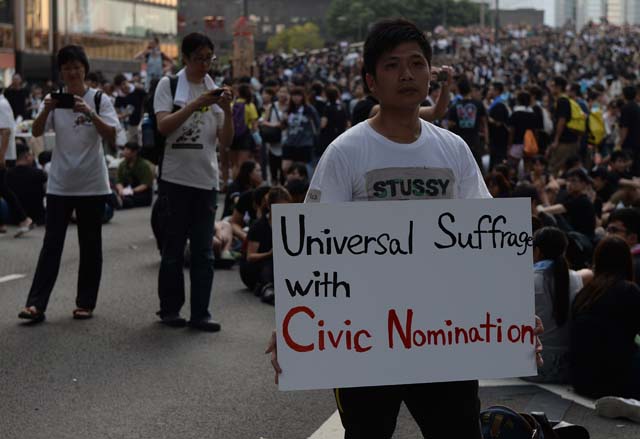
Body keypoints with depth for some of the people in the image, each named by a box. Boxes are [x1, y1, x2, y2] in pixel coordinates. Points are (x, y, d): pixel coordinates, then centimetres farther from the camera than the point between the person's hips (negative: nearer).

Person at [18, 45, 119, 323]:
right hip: (59, 184, 1)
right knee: (51, 243, -2)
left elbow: (111, 135, -14)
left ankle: (85, 303, 14)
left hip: (92, 184, -1)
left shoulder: (99, 99, -2)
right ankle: (36, 303, -4)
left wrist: (90, 113, -27)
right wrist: (46, 110, -24)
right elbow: (36, 132, -6)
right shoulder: (55, 99, 4)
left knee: (90, 245, 6)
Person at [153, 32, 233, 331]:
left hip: (206, 179, 3)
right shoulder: (169, 85, 0)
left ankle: (200, 313, 5)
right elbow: (163, 125, -14)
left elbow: (225, 141, 7)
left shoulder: (215, 91, 10)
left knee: (203, 251, 2)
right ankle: (170, 308, 15)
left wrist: (227, 110, -9)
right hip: (175, 177, -3)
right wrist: (197, 104, -21)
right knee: (173, 250, 4)